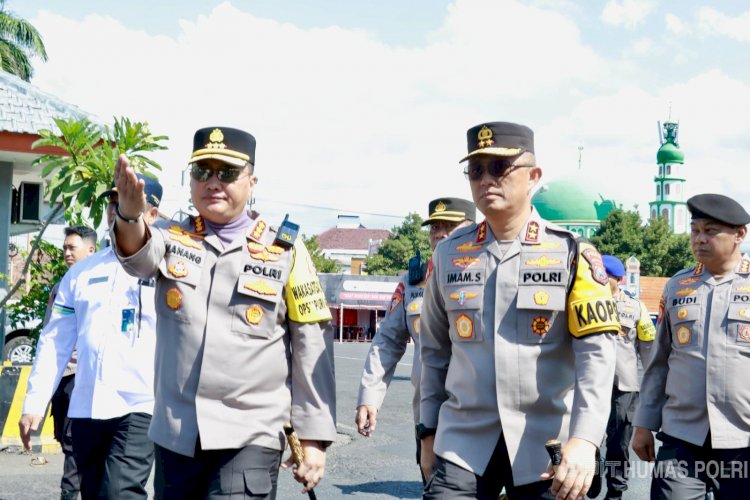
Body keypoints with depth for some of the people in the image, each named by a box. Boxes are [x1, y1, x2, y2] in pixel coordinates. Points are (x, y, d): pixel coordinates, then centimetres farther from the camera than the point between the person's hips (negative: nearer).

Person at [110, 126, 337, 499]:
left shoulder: (285, 250, 1)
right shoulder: (172, 238, 7)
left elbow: (312, 348, 1)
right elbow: (138, 256, -16)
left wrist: (314, 438, -2)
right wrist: (130, 214, -40)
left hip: (250, 437, -3)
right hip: (175, 435, 3)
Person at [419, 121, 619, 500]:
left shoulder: (571, 253, -3)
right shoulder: (448, 254, 6)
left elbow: (596, 352, -11)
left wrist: (584, 439, -23)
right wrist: (429, 432, 12)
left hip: (546, 446, -2)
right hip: (461, 442, 2)